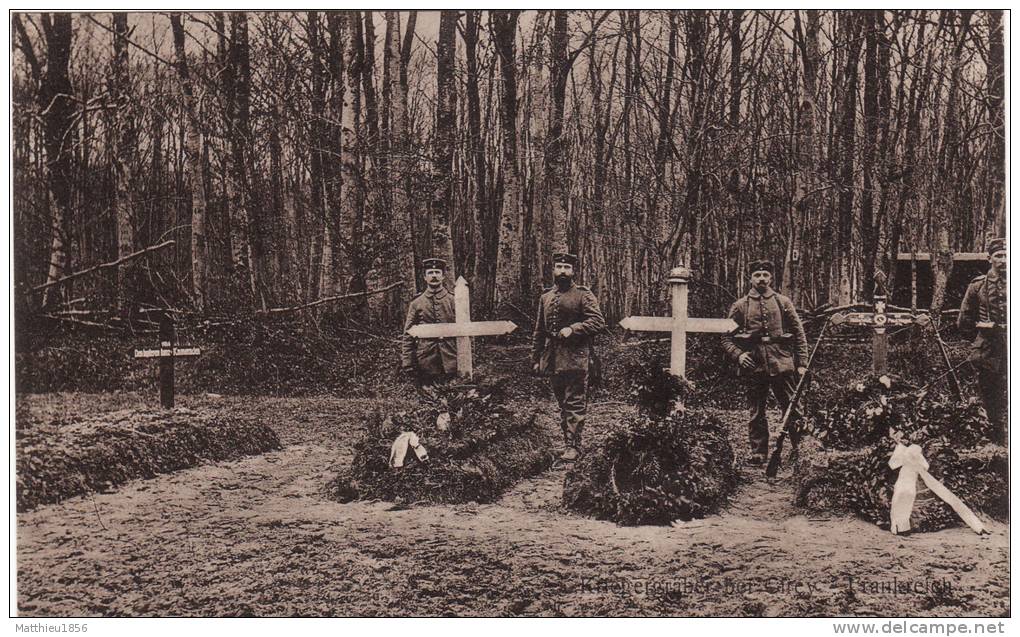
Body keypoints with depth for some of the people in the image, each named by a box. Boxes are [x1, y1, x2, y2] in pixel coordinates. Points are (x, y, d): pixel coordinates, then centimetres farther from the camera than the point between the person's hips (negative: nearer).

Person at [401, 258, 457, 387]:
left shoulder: (453, 300, 4)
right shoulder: (416, 303, 5)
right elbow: (407, 336, 5)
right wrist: (407, 364, -2)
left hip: (451, 361, 0)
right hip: (425, 363, 0)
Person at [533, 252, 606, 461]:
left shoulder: (584, 295, -2)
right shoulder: (545, 297, 14)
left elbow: (598, 322, -11)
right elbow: (539, 331, 18)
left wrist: (572, 329, -21)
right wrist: (536, 358, 15)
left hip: (575, 358, -6)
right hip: (552, 358, 6)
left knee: (574, 403, -5)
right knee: (562, 402, 13)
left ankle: (573, 446, -3)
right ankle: (567, 440, 21)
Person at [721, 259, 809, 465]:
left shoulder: (783, 302, 8)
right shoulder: (739, 306, 7)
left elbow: (799, 334, 8)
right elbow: (727, 338, 9)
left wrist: (802, 364, 1)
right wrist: (738, 355, -9)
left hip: (782, 364, 0)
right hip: (754, 366, 0)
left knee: (792, 409, 1)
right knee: (756, 413, 6)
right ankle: (758, 453, 14)